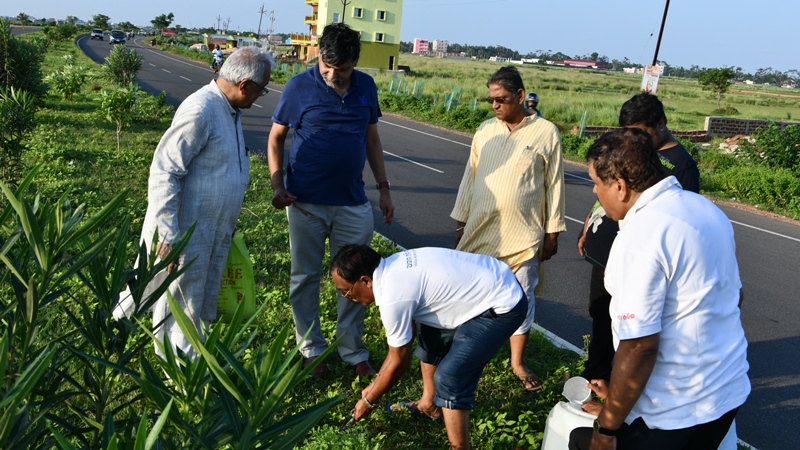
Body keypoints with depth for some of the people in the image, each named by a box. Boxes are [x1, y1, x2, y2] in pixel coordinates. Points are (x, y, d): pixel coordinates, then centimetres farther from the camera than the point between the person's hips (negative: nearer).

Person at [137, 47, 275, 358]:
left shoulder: (230, 110, 9)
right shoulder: (201, 110, -21)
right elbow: (163, 173, -23)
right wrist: (168, 236, -24)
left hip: (216, 236, 9)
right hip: (188, 236, -9)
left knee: (205, 311, 20)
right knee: (182, 316, 4)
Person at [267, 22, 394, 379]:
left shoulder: (366, 87, 2)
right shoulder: (300, 86, -7)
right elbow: (276, 137, 1)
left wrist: (384, 189, 10)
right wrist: (277, 183, -10)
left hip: (353, 203, 3)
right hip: (306, 202, -2)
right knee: (305, 277, 8)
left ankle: (354, 353, 22)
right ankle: (312, 350, 24)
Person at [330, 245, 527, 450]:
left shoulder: (393, 297, -24)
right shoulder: (393, 268, 3)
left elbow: (400, 361, -9)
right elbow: (401, 341, 14)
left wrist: (369, 400, 5)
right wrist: (375, 384, 20)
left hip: (504, 306, -10)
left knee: (450, 379, -10)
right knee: (432, 342, 25)